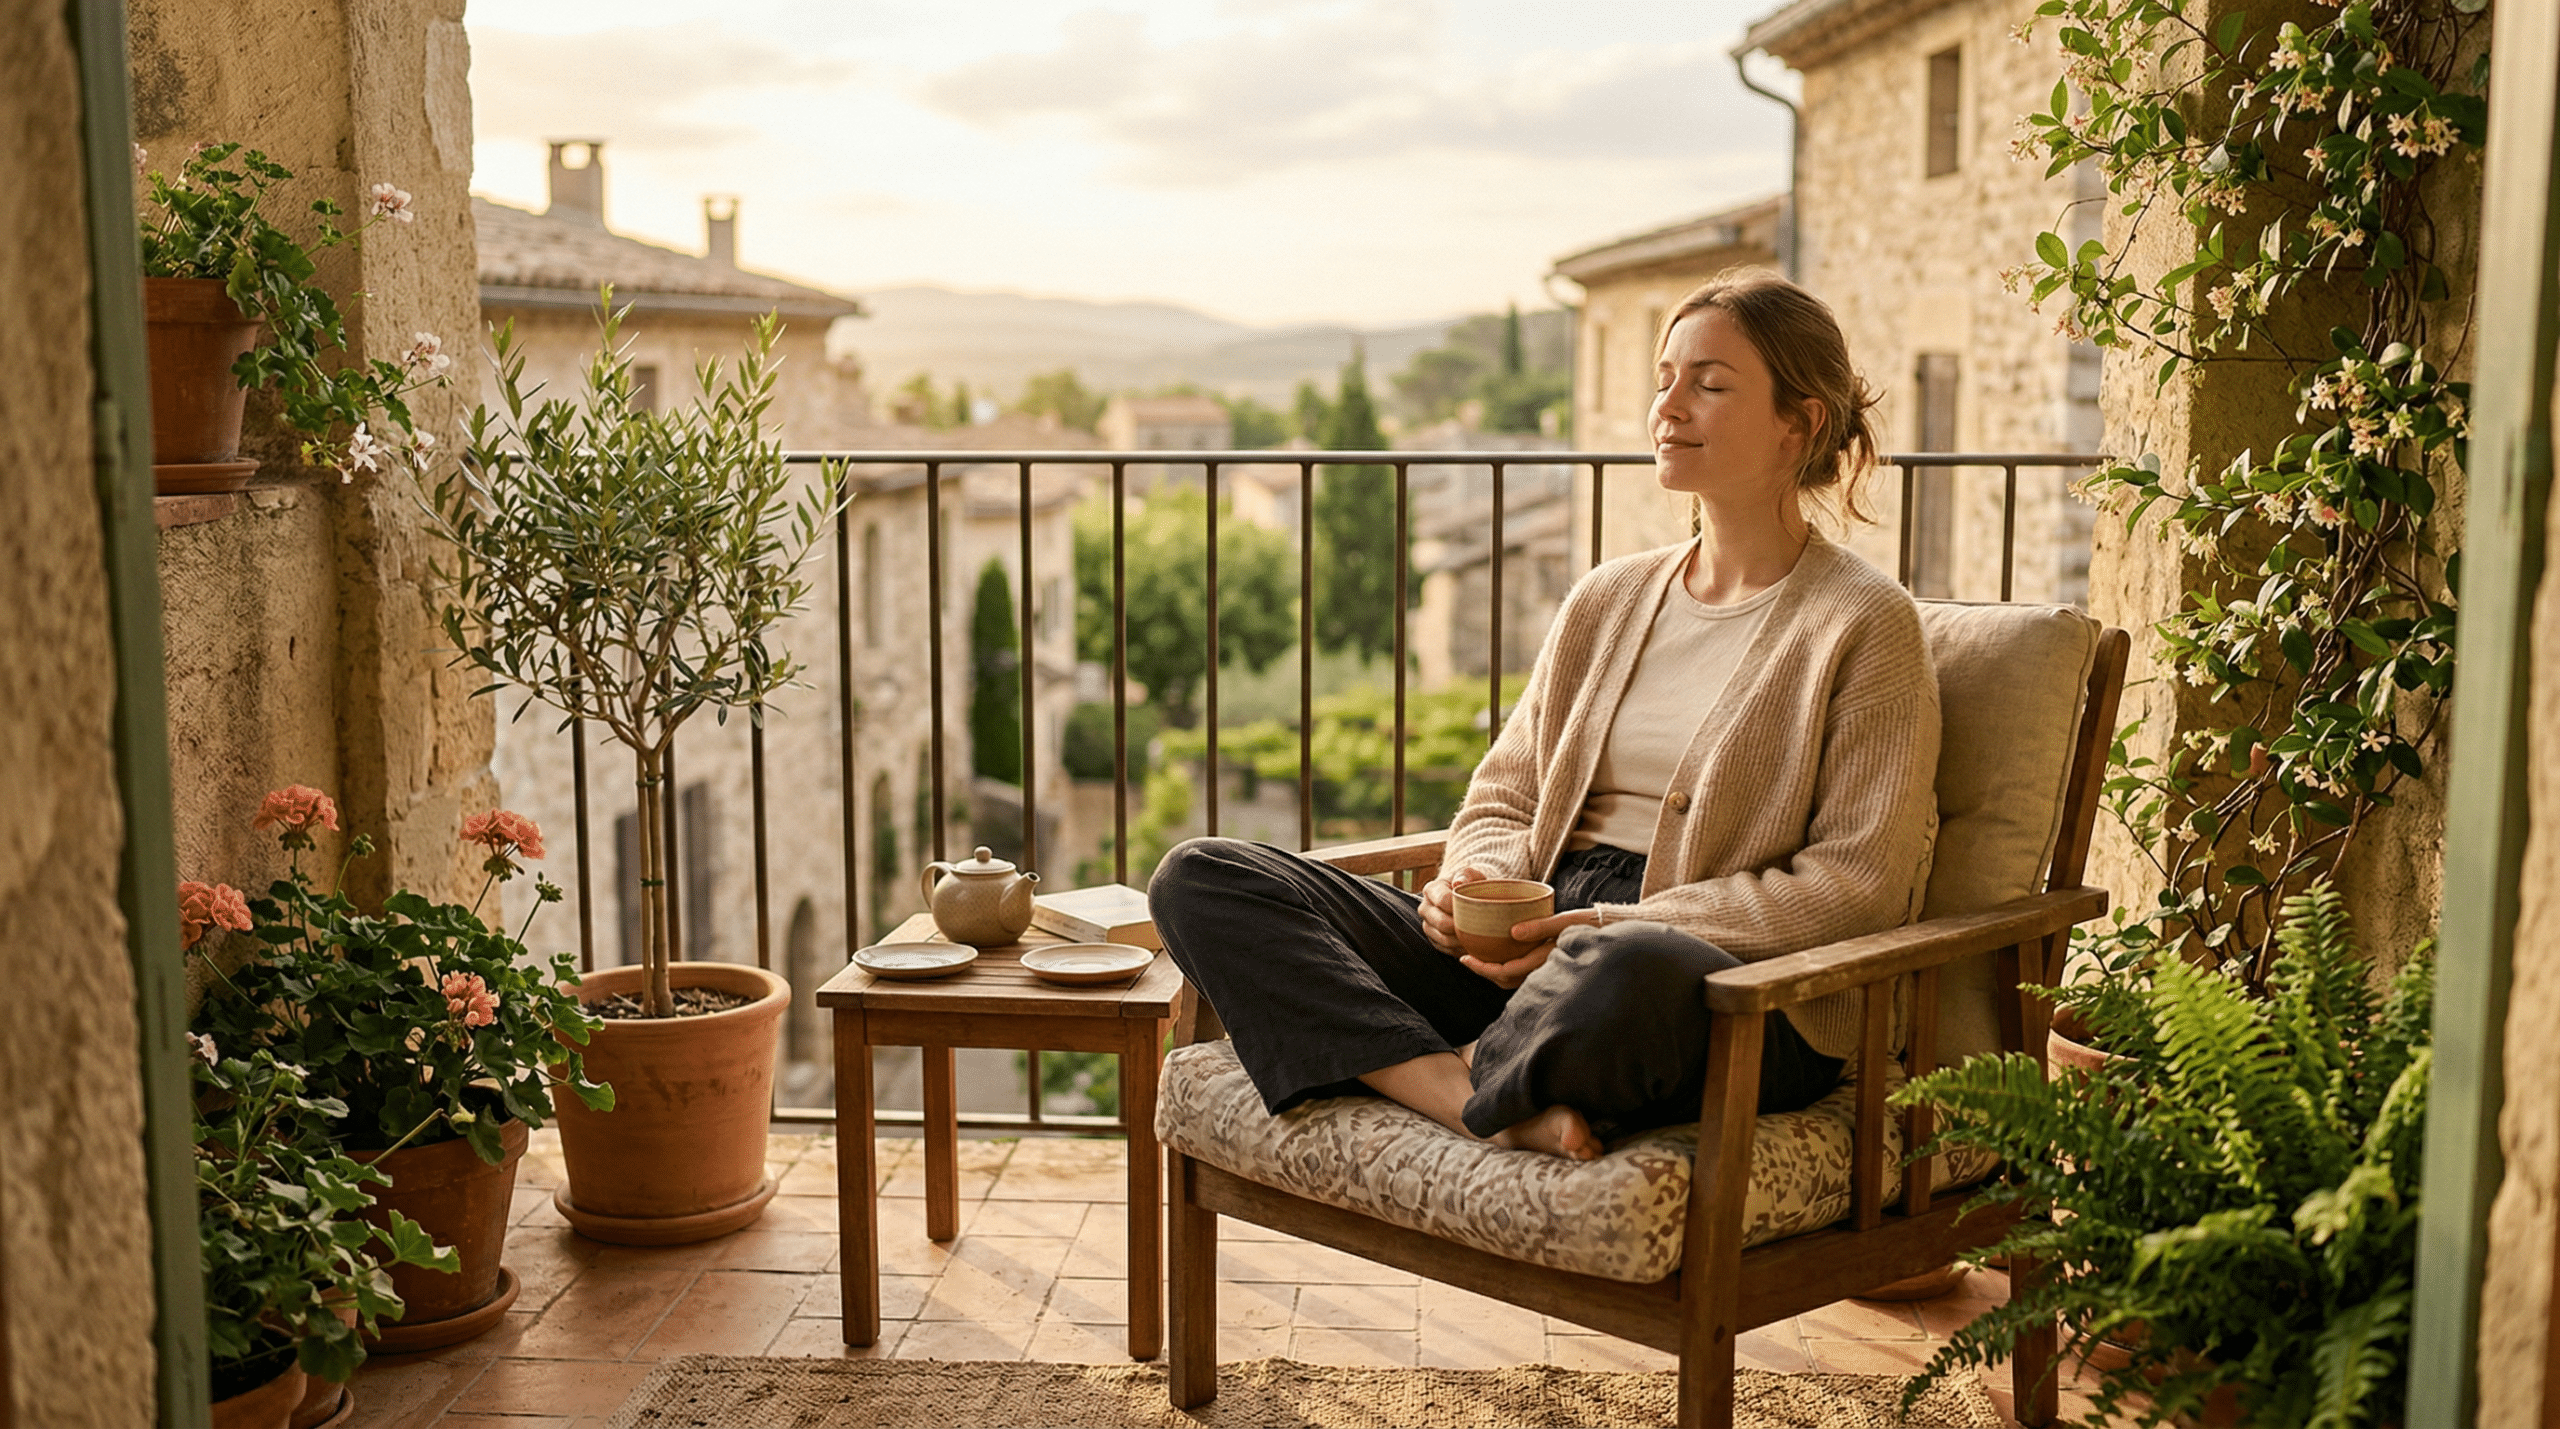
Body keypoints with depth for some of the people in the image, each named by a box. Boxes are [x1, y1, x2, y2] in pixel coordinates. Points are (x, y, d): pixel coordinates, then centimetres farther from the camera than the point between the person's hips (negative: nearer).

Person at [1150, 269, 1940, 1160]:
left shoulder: (1867, 626, 2)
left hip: (1739, 990, -6)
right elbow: (1502, 797, 20)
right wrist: (1482, 882, -5)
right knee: (1200, 878, -9)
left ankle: (1469, 1080, -11)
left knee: (1625, 974, -45)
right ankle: (1491, 1108, -24)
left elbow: (1859, 885, -6)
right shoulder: (1607, 600, 20)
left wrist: (1627, 926, -16)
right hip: (1537, 942, 6)